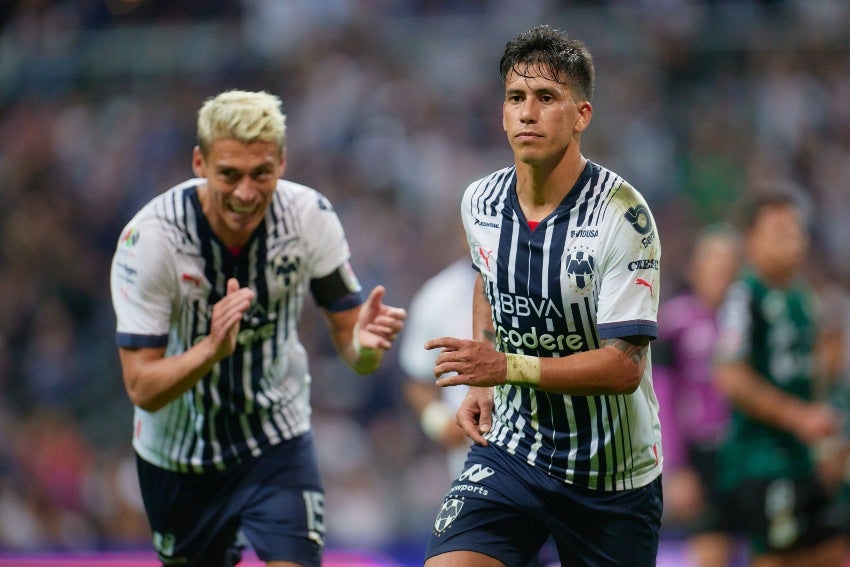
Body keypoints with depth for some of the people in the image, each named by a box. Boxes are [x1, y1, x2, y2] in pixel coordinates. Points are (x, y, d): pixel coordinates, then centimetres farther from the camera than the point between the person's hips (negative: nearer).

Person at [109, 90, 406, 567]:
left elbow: (348, 336, -10)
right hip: (179, 452, 0)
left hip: (278, 439, 1)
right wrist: (212, 348, -43)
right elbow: (142, 388, -24)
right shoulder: (150, 237, -24)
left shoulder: (310, 217, -18)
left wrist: (365, 344, -35)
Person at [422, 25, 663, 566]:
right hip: (510, 452, 3)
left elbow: (623, 367, -23)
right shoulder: (480, 203, -1)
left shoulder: (621, 214, -19)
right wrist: (480, 386, 11)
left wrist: (507, 367, -30)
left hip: (613, 476, -3)